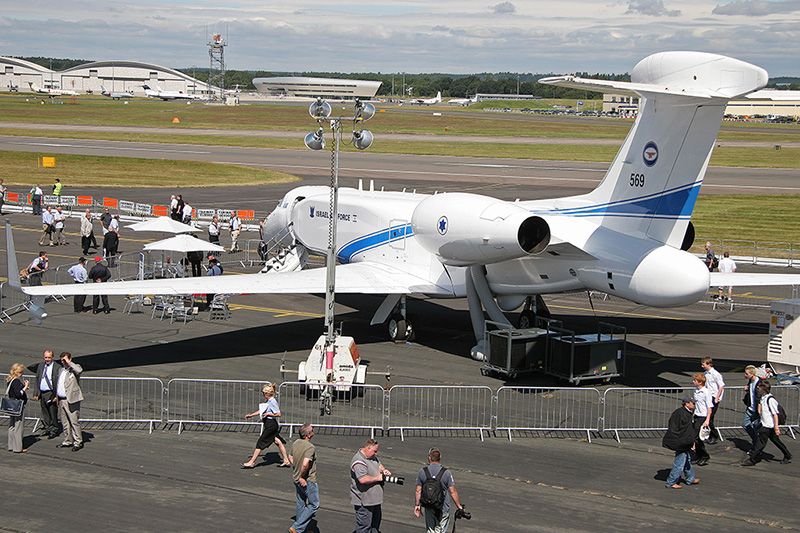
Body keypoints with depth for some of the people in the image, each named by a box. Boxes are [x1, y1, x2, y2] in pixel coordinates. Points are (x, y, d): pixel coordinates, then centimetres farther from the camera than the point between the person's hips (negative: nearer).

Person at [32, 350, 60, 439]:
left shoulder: (57, 368, -8)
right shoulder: (40, 366, 12)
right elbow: (36, 380, 16)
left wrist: (56, 396, -15)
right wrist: (35, 393, 10)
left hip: (51, 394, -6)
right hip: (41, 394, 6)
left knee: (53, 413, 0)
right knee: (45, 413, 15)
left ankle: (54, 430, 12)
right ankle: (48, 428, 29)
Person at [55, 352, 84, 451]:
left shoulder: (74, 368, -3)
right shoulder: (61, 370, 20)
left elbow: (79, 370, -29)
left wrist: (69, 362, -18)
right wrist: (58, 400, 22)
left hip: (71, 400, -8)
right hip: (62, 400, 8)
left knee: (74, 422, -7)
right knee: (65, 422, 12)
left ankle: (78, 442, -2)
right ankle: (68, 441, 21)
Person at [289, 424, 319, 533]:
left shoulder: (296, 443, 2)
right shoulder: (310, 447, -24)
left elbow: (292, 459, 12)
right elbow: (305, 464, -33)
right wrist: (302, 477, -18)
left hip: (296, 478, 8)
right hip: (308, 481, -8)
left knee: (301, 504, 21)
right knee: (314, 505, 3)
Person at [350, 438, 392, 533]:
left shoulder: (373, 457, 9)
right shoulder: (358, 461, -23)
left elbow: (379, 465, 26)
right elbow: (363, 479, -33)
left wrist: (383, 470, 3)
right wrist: (377, 478, -21)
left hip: (374, 499, 10)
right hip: (364, 502, -10)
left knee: (376, 522, 21)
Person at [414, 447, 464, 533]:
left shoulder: (422, 472, -3)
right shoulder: (446, 473, -10)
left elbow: (418, 491, 1)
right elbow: (453, 492, -9)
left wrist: (417, 505, 13)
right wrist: (459, 506, 1)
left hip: (429, 508, 2)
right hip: (443, 508, -2)